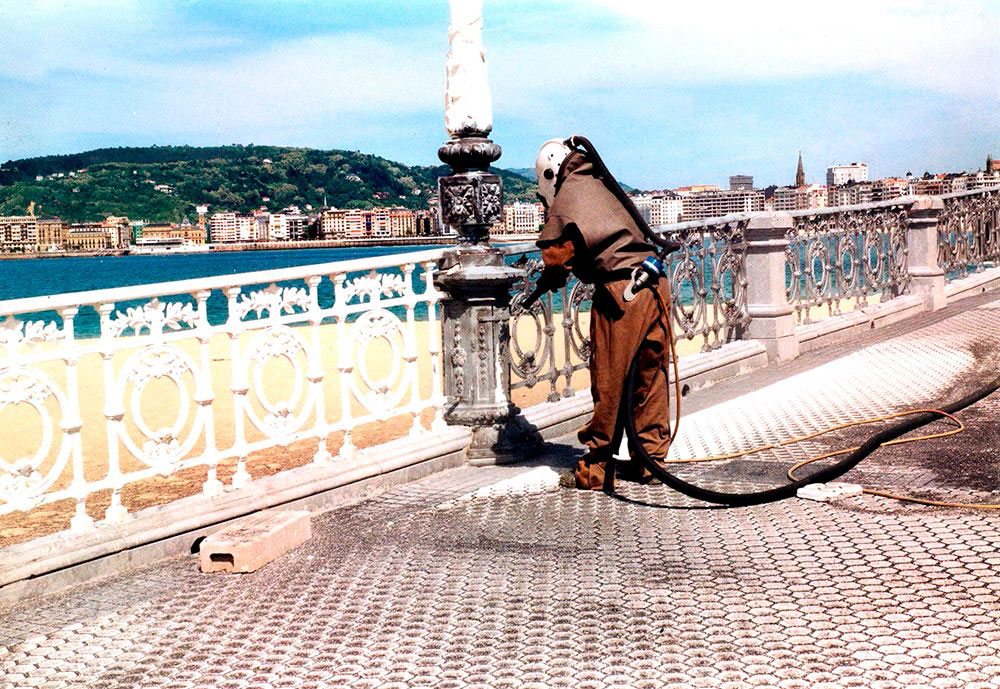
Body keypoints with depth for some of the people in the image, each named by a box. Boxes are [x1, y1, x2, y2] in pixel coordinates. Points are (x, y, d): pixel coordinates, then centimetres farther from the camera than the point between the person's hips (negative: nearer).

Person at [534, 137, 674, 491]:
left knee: (609, 382, 0)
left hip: (620, 289, -7)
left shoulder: (566, 196, 1)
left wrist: (551, 277, 19)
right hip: (655, 283, 8)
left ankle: (596, 468, 8)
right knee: (651, 378, 14)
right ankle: (650, 458, 21)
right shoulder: (603, 186, 23)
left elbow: (556, 256, -4)